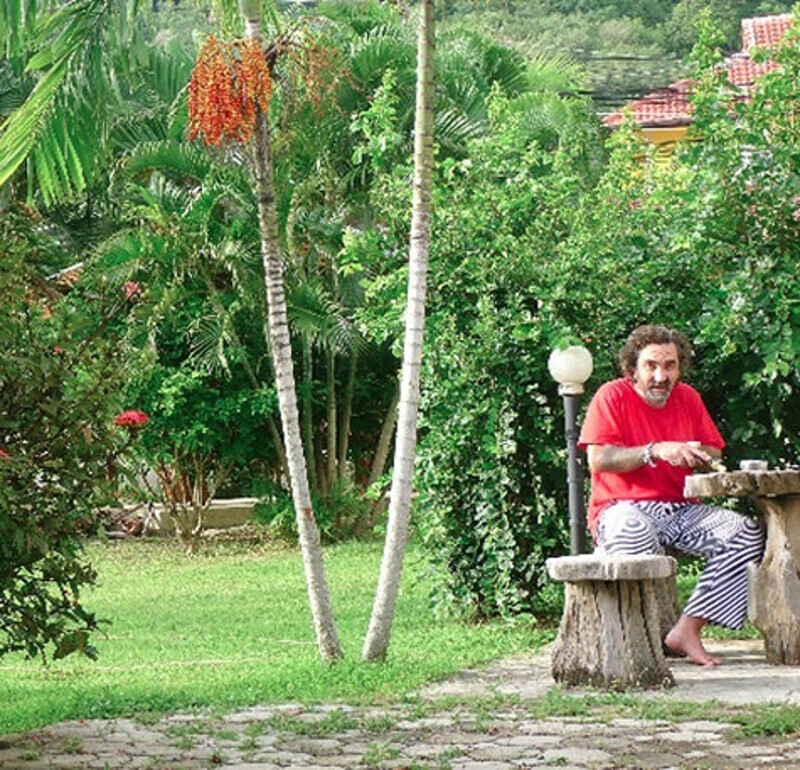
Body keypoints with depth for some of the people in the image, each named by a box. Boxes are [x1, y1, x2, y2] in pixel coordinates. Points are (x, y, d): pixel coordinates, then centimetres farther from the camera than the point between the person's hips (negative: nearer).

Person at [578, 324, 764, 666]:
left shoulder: (688, 398, 14)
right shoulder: (612, 396, -2)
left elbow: (715, 455, 16)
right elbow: (598, 459, -13)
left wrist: (697, 456, -8)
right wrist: (655, 451, -21)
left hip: (680, 510, 6)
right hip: (623, 507, -6)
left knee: (747, 533, -19)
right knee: (635, 533, -42)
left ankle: (688, 629, -21)